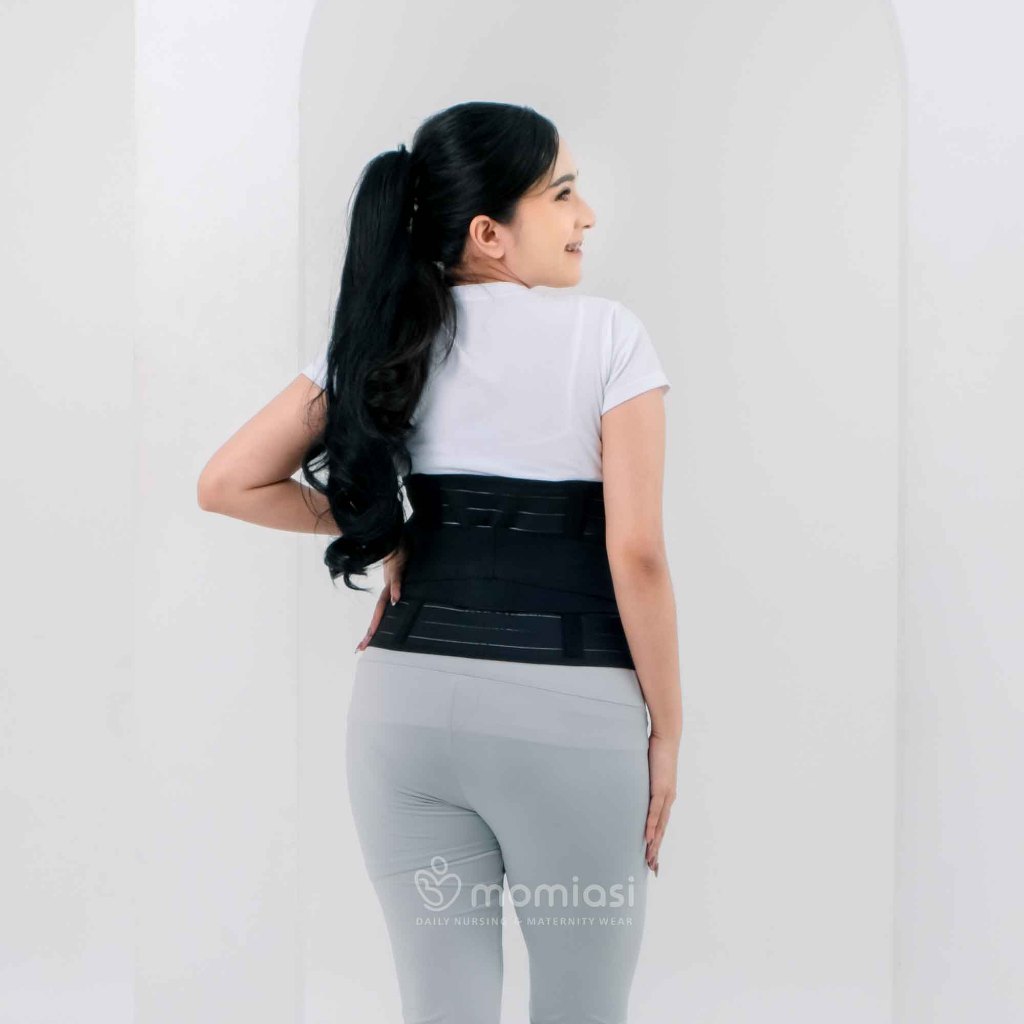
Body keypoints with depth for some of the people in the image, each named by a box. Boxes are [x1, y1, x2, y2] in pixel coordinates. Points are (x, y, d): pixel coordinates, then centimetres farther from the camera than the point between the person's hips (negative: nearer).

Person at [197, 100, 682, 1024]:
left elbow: (228, 483, 4)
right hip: (570, 709, -4)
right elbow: (635, 552, -11)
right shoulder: (606, 334, -7)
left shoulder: (389, 335, 5)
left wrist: (381, 532, 11)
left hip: (410, 701, 4)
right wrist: (667, 726, -1)